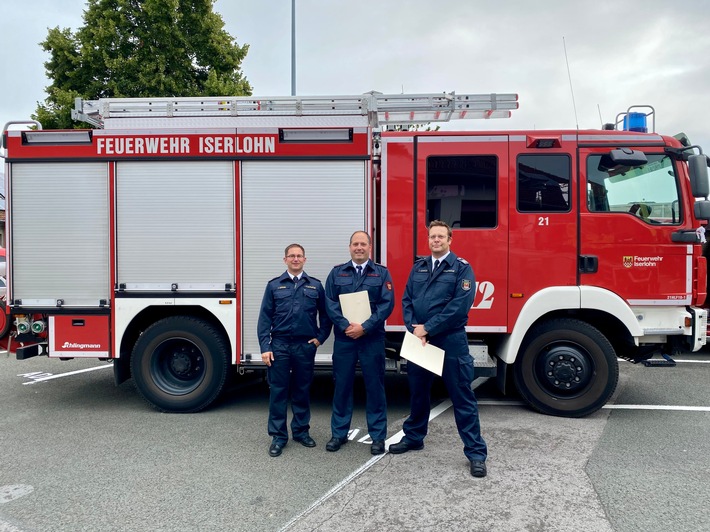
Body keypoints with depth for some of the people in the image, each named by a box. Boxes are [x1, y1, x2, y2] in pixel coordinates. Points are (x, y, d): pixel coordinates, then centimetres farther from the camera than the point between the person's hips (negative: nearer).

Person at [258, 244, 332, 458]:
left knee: (303, 390, 11)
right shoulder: (274, 285, 4)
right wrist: (265, 347, -5)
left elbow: (325, 315, 12)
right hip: (280, 345, -1)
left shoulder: (315, 285, 7)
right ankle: (278, 436, 13)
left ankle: (301, 431, 25)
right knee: (278, 391, 3)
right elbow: (265, 318, 1)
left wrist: (320, 337, 2)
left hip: (306, 346, 1)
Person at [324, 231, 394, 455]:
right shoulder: (337, 273, 8)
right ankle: (339, 433, 21)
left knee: (375, 386, 4)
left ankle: (378, 436, 15)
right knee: (342, 385, 8)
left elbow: (387, 304, -5)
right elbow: (330, 303, 0)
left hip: (373, 339, -1)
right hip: (344, 338, 1)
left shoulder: (382, 273, 4)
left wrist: (364, 327, -15)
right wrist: (346, 326, -14)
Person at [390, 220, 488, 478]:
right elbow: (406, 300, 7)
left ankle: (476, 453, 9)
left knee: (462, 397, 0)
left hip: (451, 340, -5)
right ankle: (413, 437, 35)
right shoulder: (418, 267, 11)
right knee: (418, 391, 18)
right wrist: (414, 329, -10)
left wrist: (428, 328, -16)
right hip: (419, 339, 5)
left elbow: (460, 306, -15)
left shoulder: (461, 268, -5)